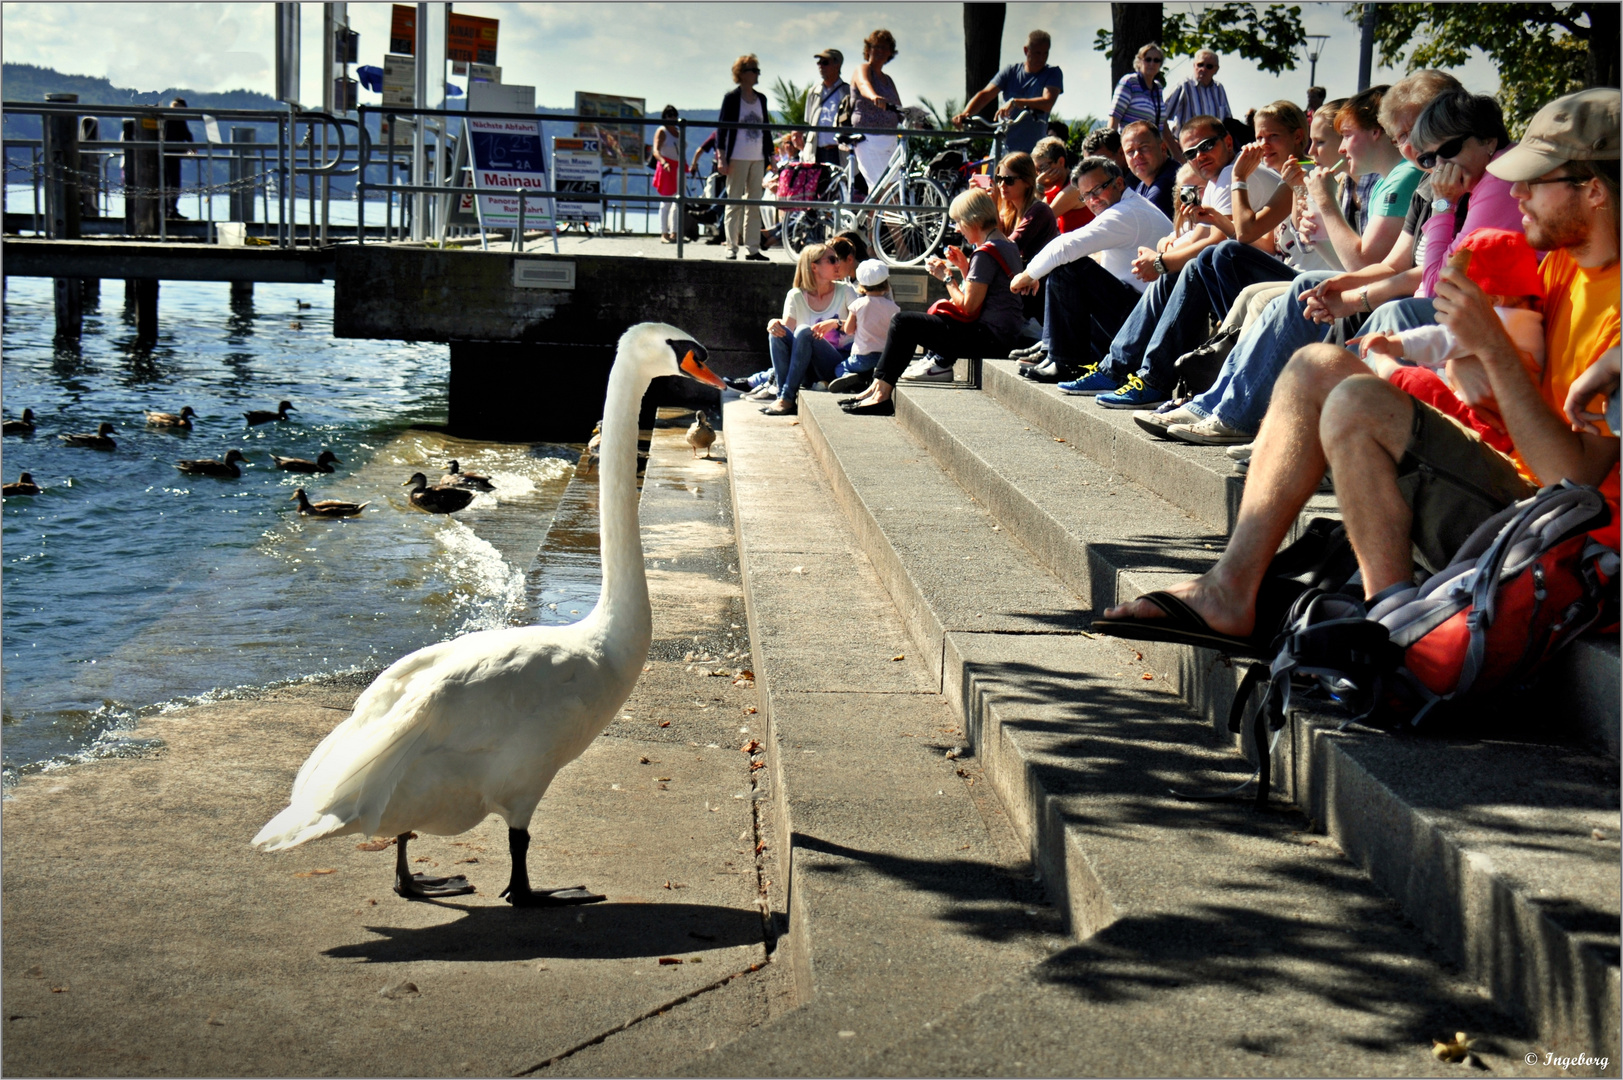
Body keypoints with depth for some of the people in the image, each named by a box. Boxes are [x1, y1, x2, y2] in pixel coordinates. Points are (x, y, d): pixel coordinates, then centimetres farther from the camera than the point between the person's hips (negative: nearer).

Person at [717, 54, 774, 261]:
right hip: (737, 157, -5)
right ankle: (731, 249, -2)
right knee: (734, 203, -4)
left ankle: (752, 248, 7)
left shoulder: (761, 98, 13)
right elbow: (721, 126, -5)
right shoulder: (732, 97, -3)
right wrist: (721, 157, -12)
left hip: (757, 158, 5)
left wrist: (770, 155, 13)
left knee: (754, 204, 4)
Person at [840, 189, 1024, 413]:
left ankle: (880, 393, -7)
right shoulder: (1008, 246, 15)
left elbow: (968, 306, -17)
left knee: (903, 322, -9)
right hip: (1007, 334, 10)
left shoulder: (985, 254, -15)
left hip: (990, 336, -10)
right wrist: (964, 266, 9)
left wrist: (946, 276, -5)